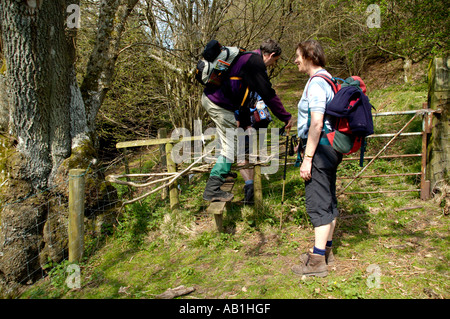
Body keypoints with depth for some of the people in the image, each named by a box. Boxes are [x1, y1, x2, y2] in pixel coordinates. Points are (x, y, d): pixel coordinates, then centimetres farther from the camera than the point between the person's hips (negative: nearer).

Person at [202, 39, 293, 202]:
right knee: (231, 147, -4)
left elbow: (242, 94, 25)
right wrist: (286, 117, -5)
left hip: (210, 98, 11)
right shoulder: (255, 62, -13)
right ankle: (212, 190, 0)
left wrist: (245, 122, 28)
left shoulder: (248, 59, 20)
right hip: (219, 104, -11)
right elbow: (268, 95, -15)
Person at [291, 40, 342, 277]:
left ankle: (317, 261, -2)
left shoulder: (316, 83, -15)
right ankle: (325, 251, 26)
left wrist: (307, 158, -22)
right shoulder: (328, 80, 17)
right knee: (328, 199, 14)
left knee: (317, 202, -8)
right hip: (330, 147, 10)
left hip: (320, 148, -10)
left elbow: (316, 123, -22)